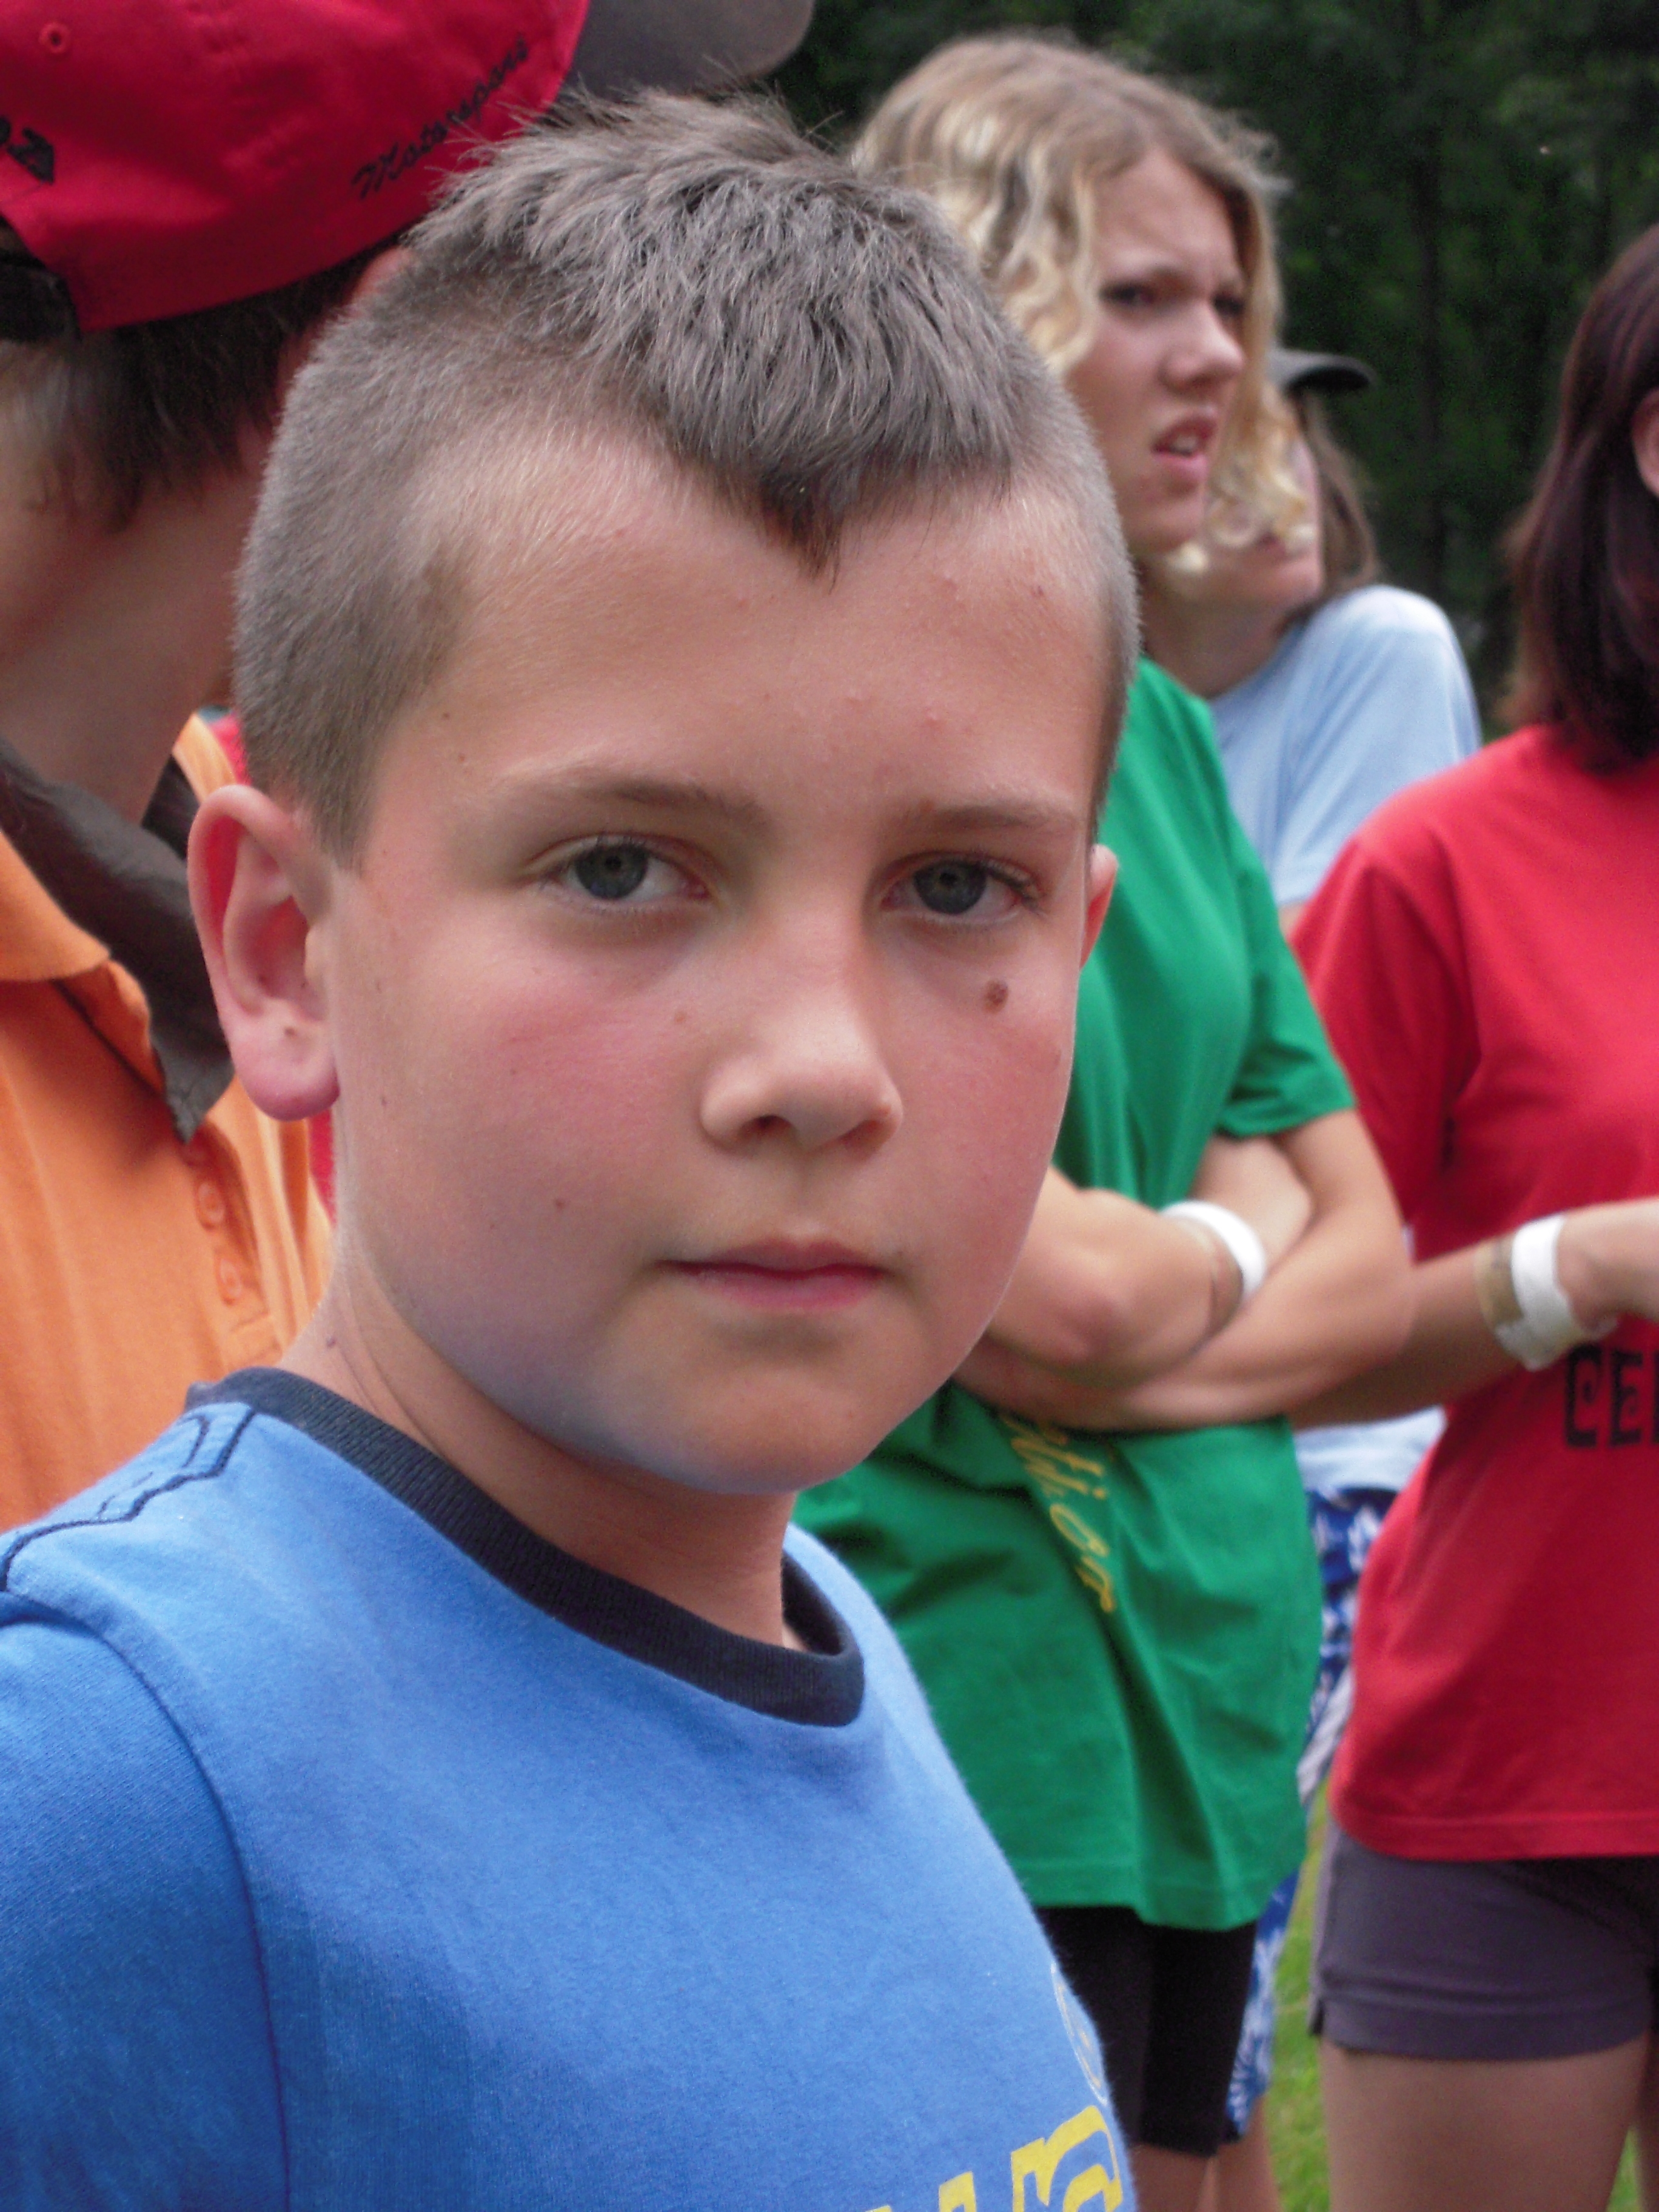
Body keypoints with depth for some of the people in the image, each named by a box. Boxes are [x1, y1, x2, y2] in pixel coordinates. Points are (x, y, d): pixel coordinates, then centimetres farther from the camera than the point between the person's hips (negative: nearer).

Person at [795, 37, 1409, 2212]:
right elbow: (1032, 1288, -20)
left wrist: (1142, 1361, -9)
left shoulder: (1165, 730, 12)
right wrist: (1234, 1246, 1)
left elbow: (1370, 1267, 11)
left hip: (1202, 1697, 8)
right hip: (960, 1700, -8)